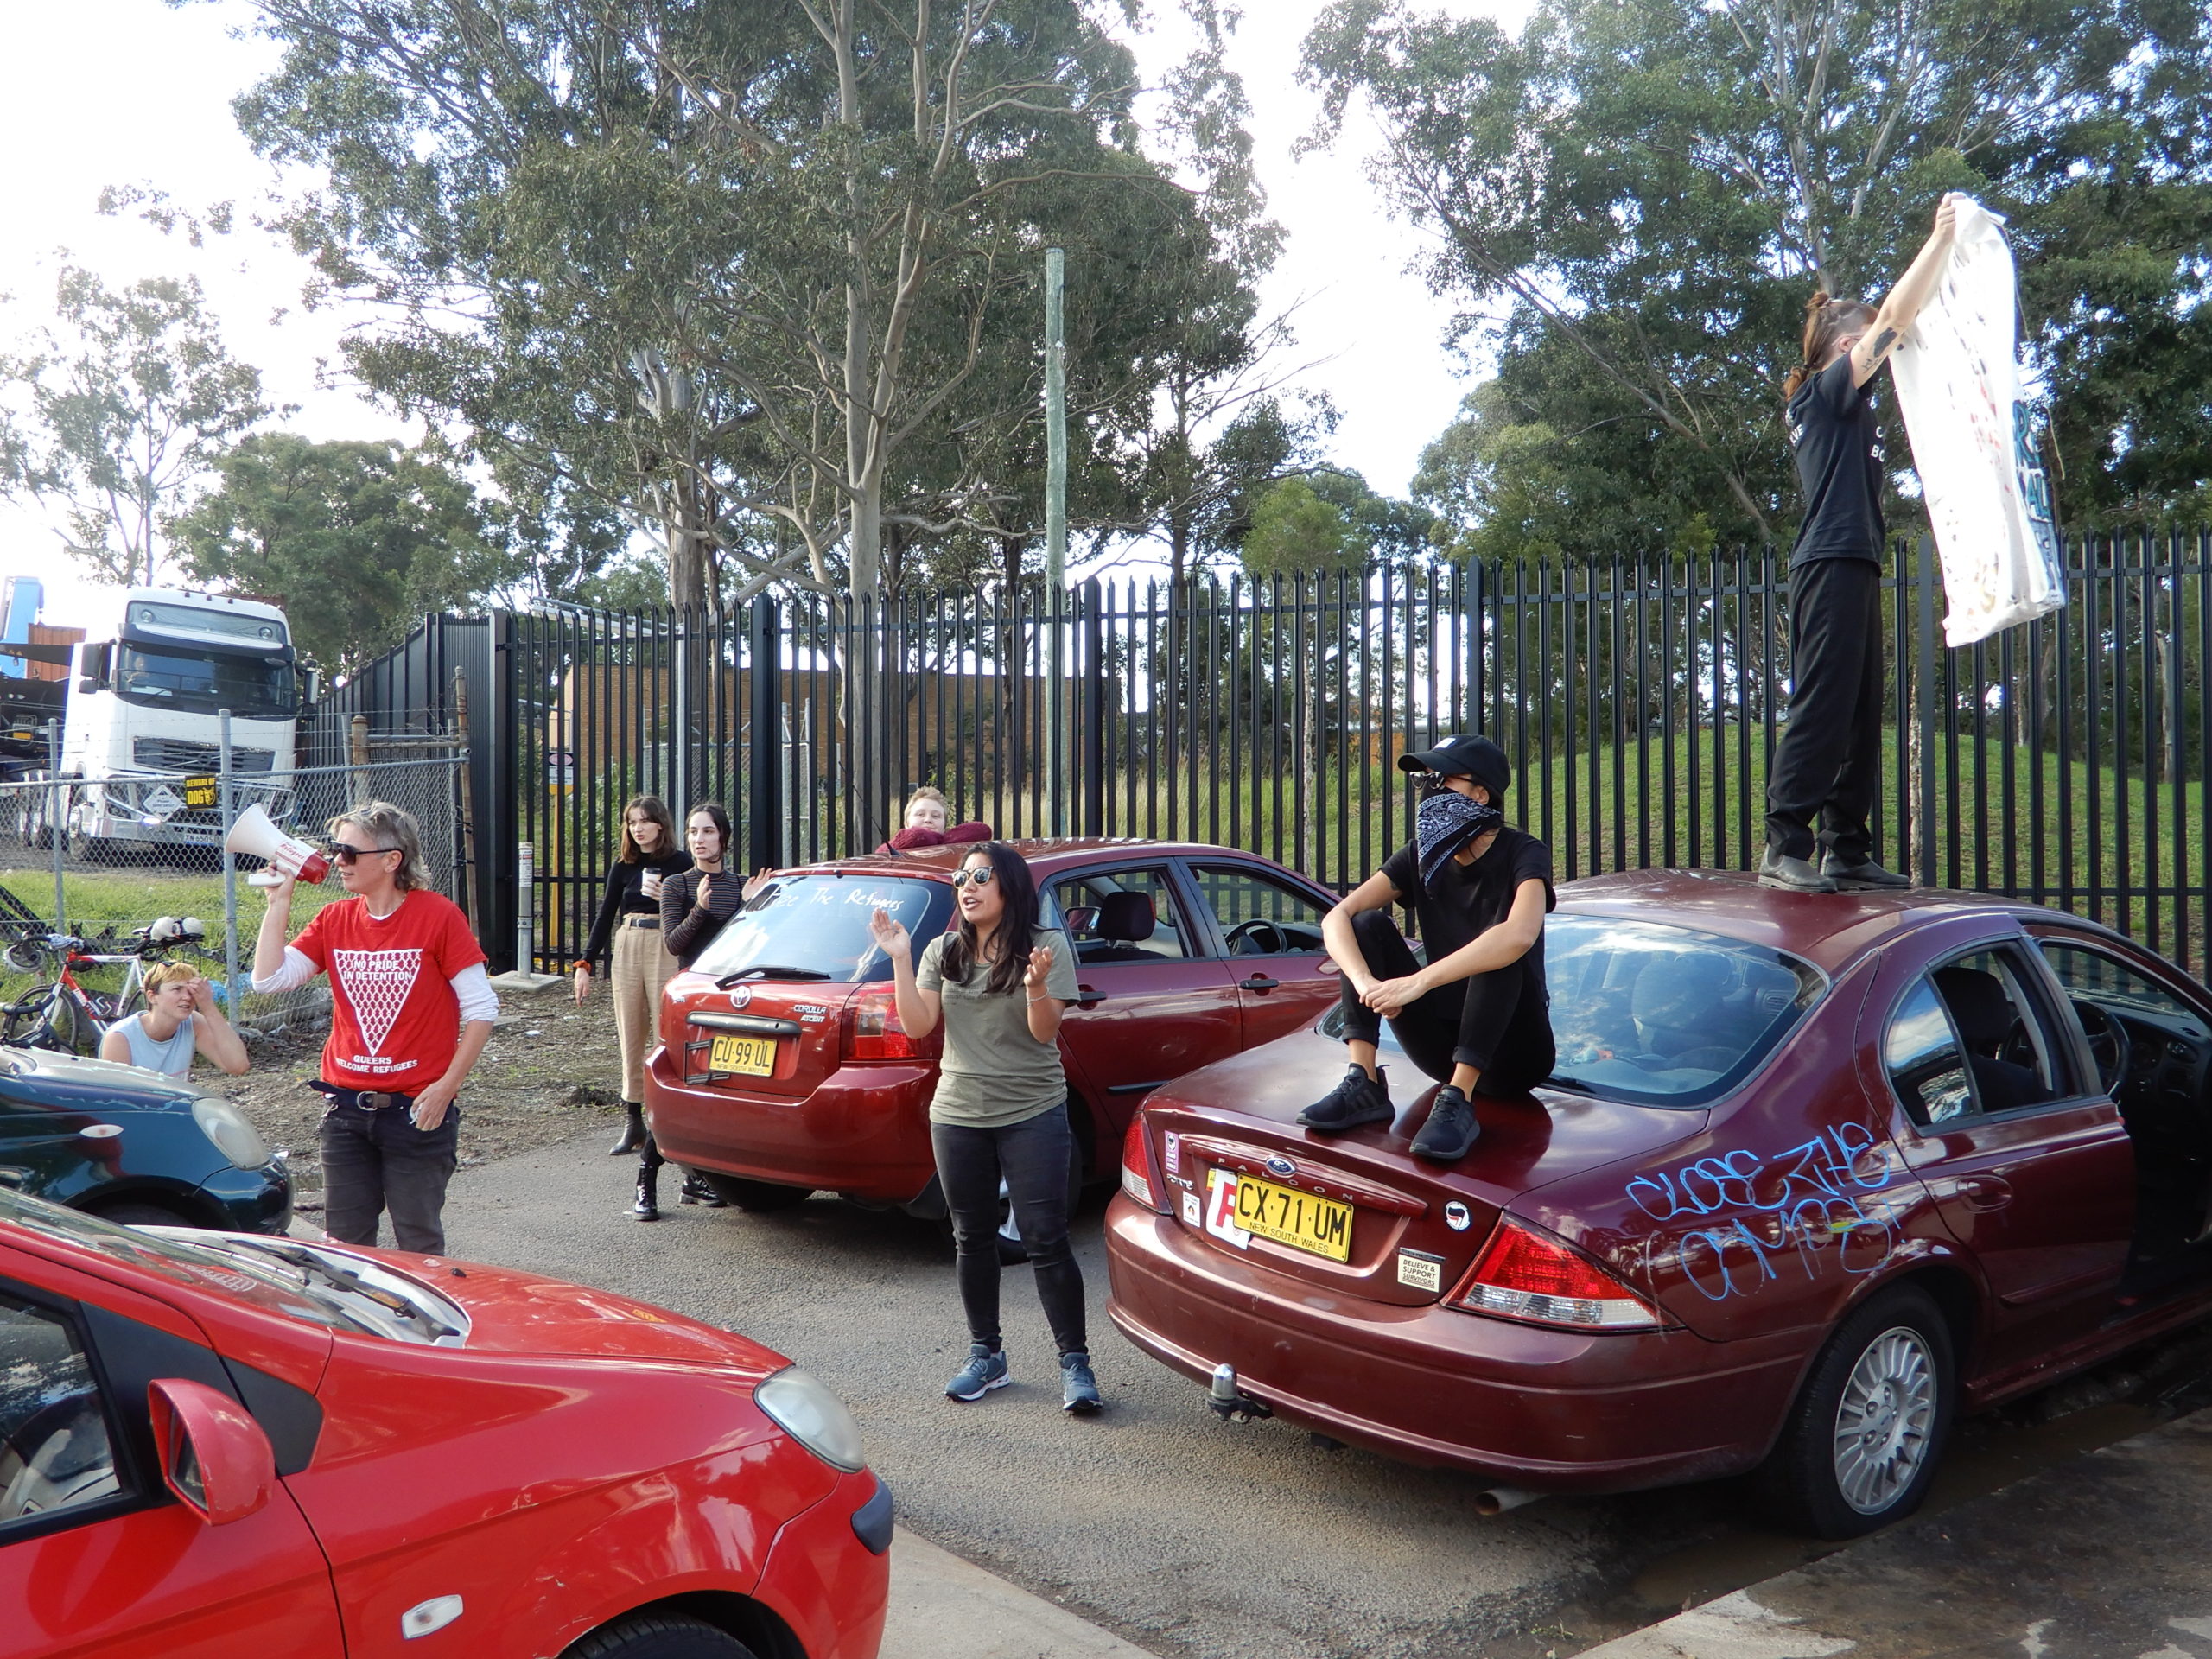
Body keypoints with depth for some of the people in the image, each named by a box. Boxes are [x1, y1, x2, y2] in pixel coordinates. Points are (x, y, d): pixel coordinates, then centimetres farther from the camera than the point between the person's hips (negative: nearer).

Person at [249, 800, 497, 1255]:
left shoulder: (438, 916, -10)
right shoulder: (334, 920, 5)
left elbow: (481, 1008, -9)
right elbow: (268, 980, -3)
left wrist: (447, 1086, -13)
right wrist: (280, 901, -4)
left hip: (417, 1110, -4)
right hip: (346, 1110, 5)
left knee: (419, 1243, 6)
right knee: (344, 1241, 12)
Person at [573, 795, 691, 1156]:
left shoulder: (680, 863, -1)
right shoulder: (623, 867, 11)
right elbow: (606, 916, 12)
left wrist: (666, 897, -20)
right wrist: (585, 963, 6)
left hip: (667, 950, -4)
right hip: (626, 950, 4)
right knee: (630, 1038, 5)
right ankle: (633, 1122, 10)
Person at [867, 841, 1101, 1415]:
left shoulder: (1044, 949, -5)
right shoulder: (943, 952, 6)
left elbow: (1045, 1031, -13)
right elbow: (918, 1025, -2)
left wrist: (1035, 985, -31)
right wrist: (900, 959, -10)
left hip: (1032, 1115, -4)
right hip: (958, 1114, 4)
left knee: (1046, 1240, -4)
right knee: (972, 1239, 12)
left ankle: (1075, 1363, 5)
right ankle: (986, 1356, 25)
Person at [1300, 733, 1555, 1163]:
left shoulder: (1521, 854, -13)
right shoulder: (1422, 858, 2)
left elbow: (1520, 935, -37)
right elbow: (1337, 918, -11)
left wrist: (1418, 982, -40)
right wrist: (1366, 983, -31)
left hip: (1513, 1052, -5)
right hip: (1446, 1044, 5)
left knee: (1501, 950, -32)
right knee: (1369, 925, -9)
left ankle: (1458, 1102, -36)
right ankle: (1364, 1084, -21)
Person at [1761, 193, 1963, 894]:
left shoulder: (1843, 404, 23)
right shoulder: (1827, 389, -3)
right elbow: (1893, 323, -11)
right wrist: (1939, 240, -7)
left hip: (1853, 568, 10)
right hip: (1832, 566, -10)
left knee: (1859, 717, 7)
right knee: (1822, 708, -15)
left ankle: (1845, 851, 8)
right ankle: (1784, 847, -16)